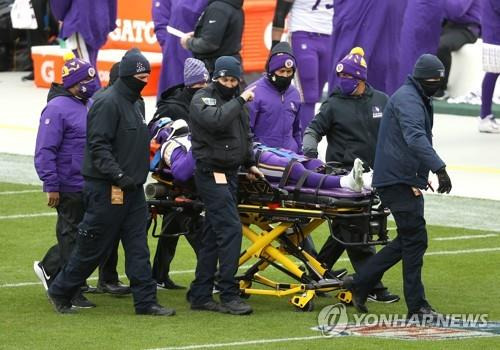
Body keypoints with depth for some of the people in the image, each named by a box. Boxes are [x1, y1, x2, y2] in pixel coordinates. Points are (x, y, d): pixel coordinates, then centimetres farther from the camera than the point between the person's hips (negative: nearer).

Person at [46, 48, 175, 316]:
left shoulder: (133, 103, 17)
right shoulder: (108, 103, -14)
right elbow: (98, 146, -21)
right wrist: (118, 175, -27)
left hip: (131, 188, 9)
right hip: (106, 190, -9)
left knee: (138, 247, 2)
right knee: (92, 247, 0)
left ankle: (146, 301, 1)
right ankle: (60, 292, 15)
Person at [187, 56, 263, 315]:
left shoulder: (236, 101, 17)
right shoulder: (203, 99, -8)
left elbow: (245, 136, 30)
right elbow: (216, 121, -28)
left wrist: (249, 164, 25)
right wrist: (240, 101, -20)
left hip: (229, 174, 8)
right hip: (211, 174, -8)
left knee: (213, 236, 10)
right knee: (230, 228, -17)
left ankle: (200, 295, 13)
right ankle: (229, 295, -17)